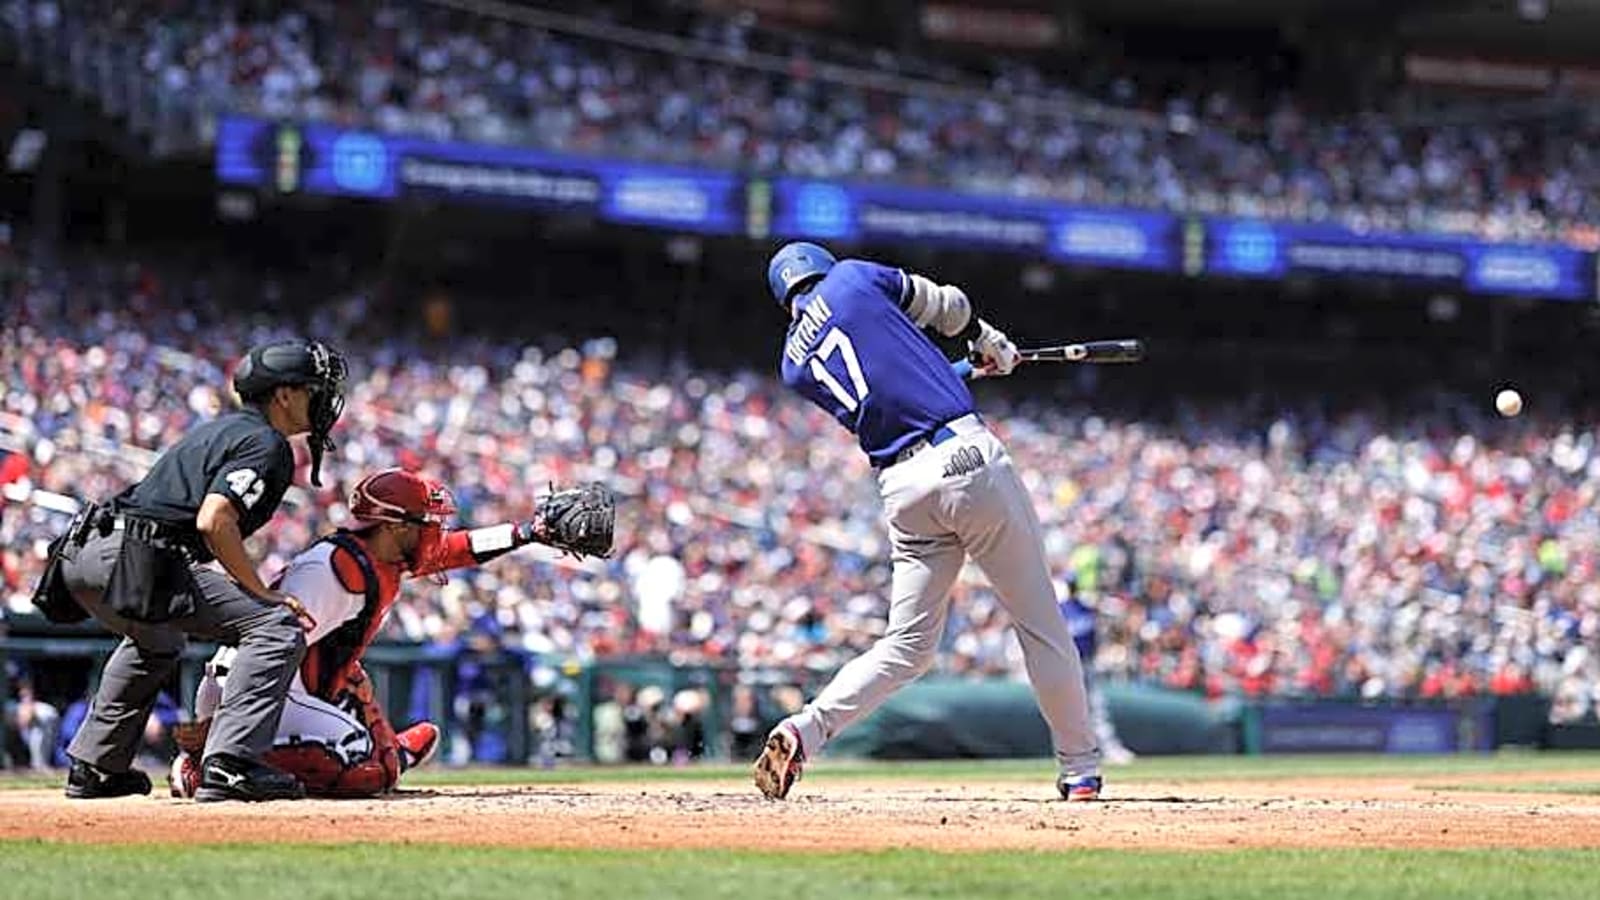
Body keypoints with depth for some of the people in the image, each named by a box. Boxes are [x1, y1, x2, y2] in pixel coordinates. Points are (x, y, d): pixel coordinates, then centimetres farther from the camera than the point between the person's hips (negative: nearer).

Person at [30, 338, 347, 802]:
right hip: (134, 560, -10)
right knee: (277, 628, -11)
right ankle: (230, 764, -19)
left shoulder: (222, 428, 27)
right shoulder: (265, 443, -3)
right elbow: (213, 521, -17)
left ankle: (92, 769, 40)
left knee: (156, 642, 39)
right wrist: (262, 592, -10)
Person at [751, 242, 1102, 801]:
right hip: (966, 456, -4)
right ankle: (1080, 770, 13)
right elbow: (949, 308, 17)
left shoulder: (794, 367, 14)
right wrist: (991, 343, 37)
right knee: (1039, 619, 8)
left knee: (907, 647, 12)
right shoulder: (853, 278, 5)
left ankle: (804, 730, -8)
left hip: (903, 490, 4)